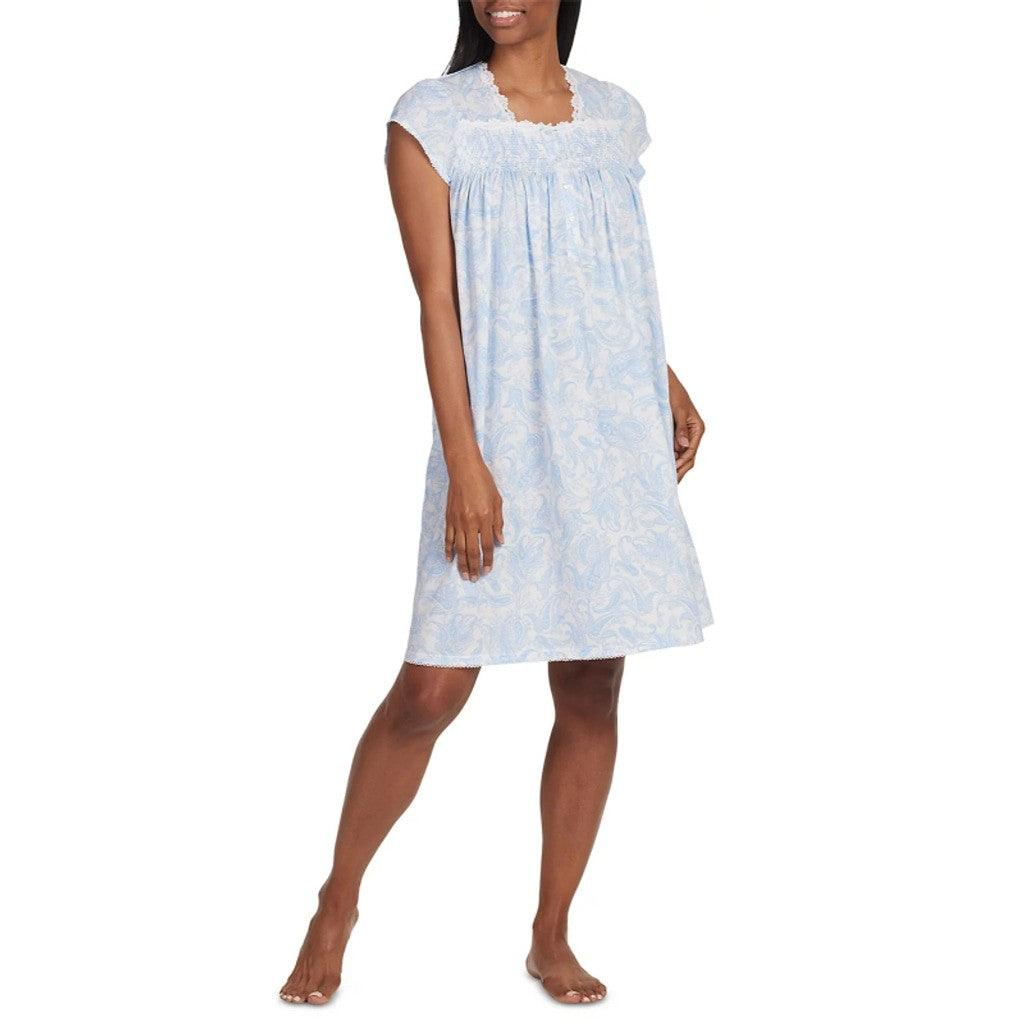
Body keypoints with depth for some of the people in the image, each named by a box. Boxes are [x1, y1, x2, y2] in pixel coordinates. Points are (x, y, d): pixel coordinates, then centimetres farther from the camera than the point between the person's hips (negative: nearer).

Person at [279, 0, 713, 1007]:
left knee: (591, 693, 6)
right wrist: (465, 464, -14)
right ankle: (339, 900, 18)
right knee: (432, 689, -6)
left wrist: (664, 380, 12)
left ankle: (552, 935, 20)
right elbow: (439, 299, -8)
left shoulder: (615, 116, 11)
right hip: (498, 440, -4)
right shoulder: (430, 120, -2)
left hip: (610, 438, 4)